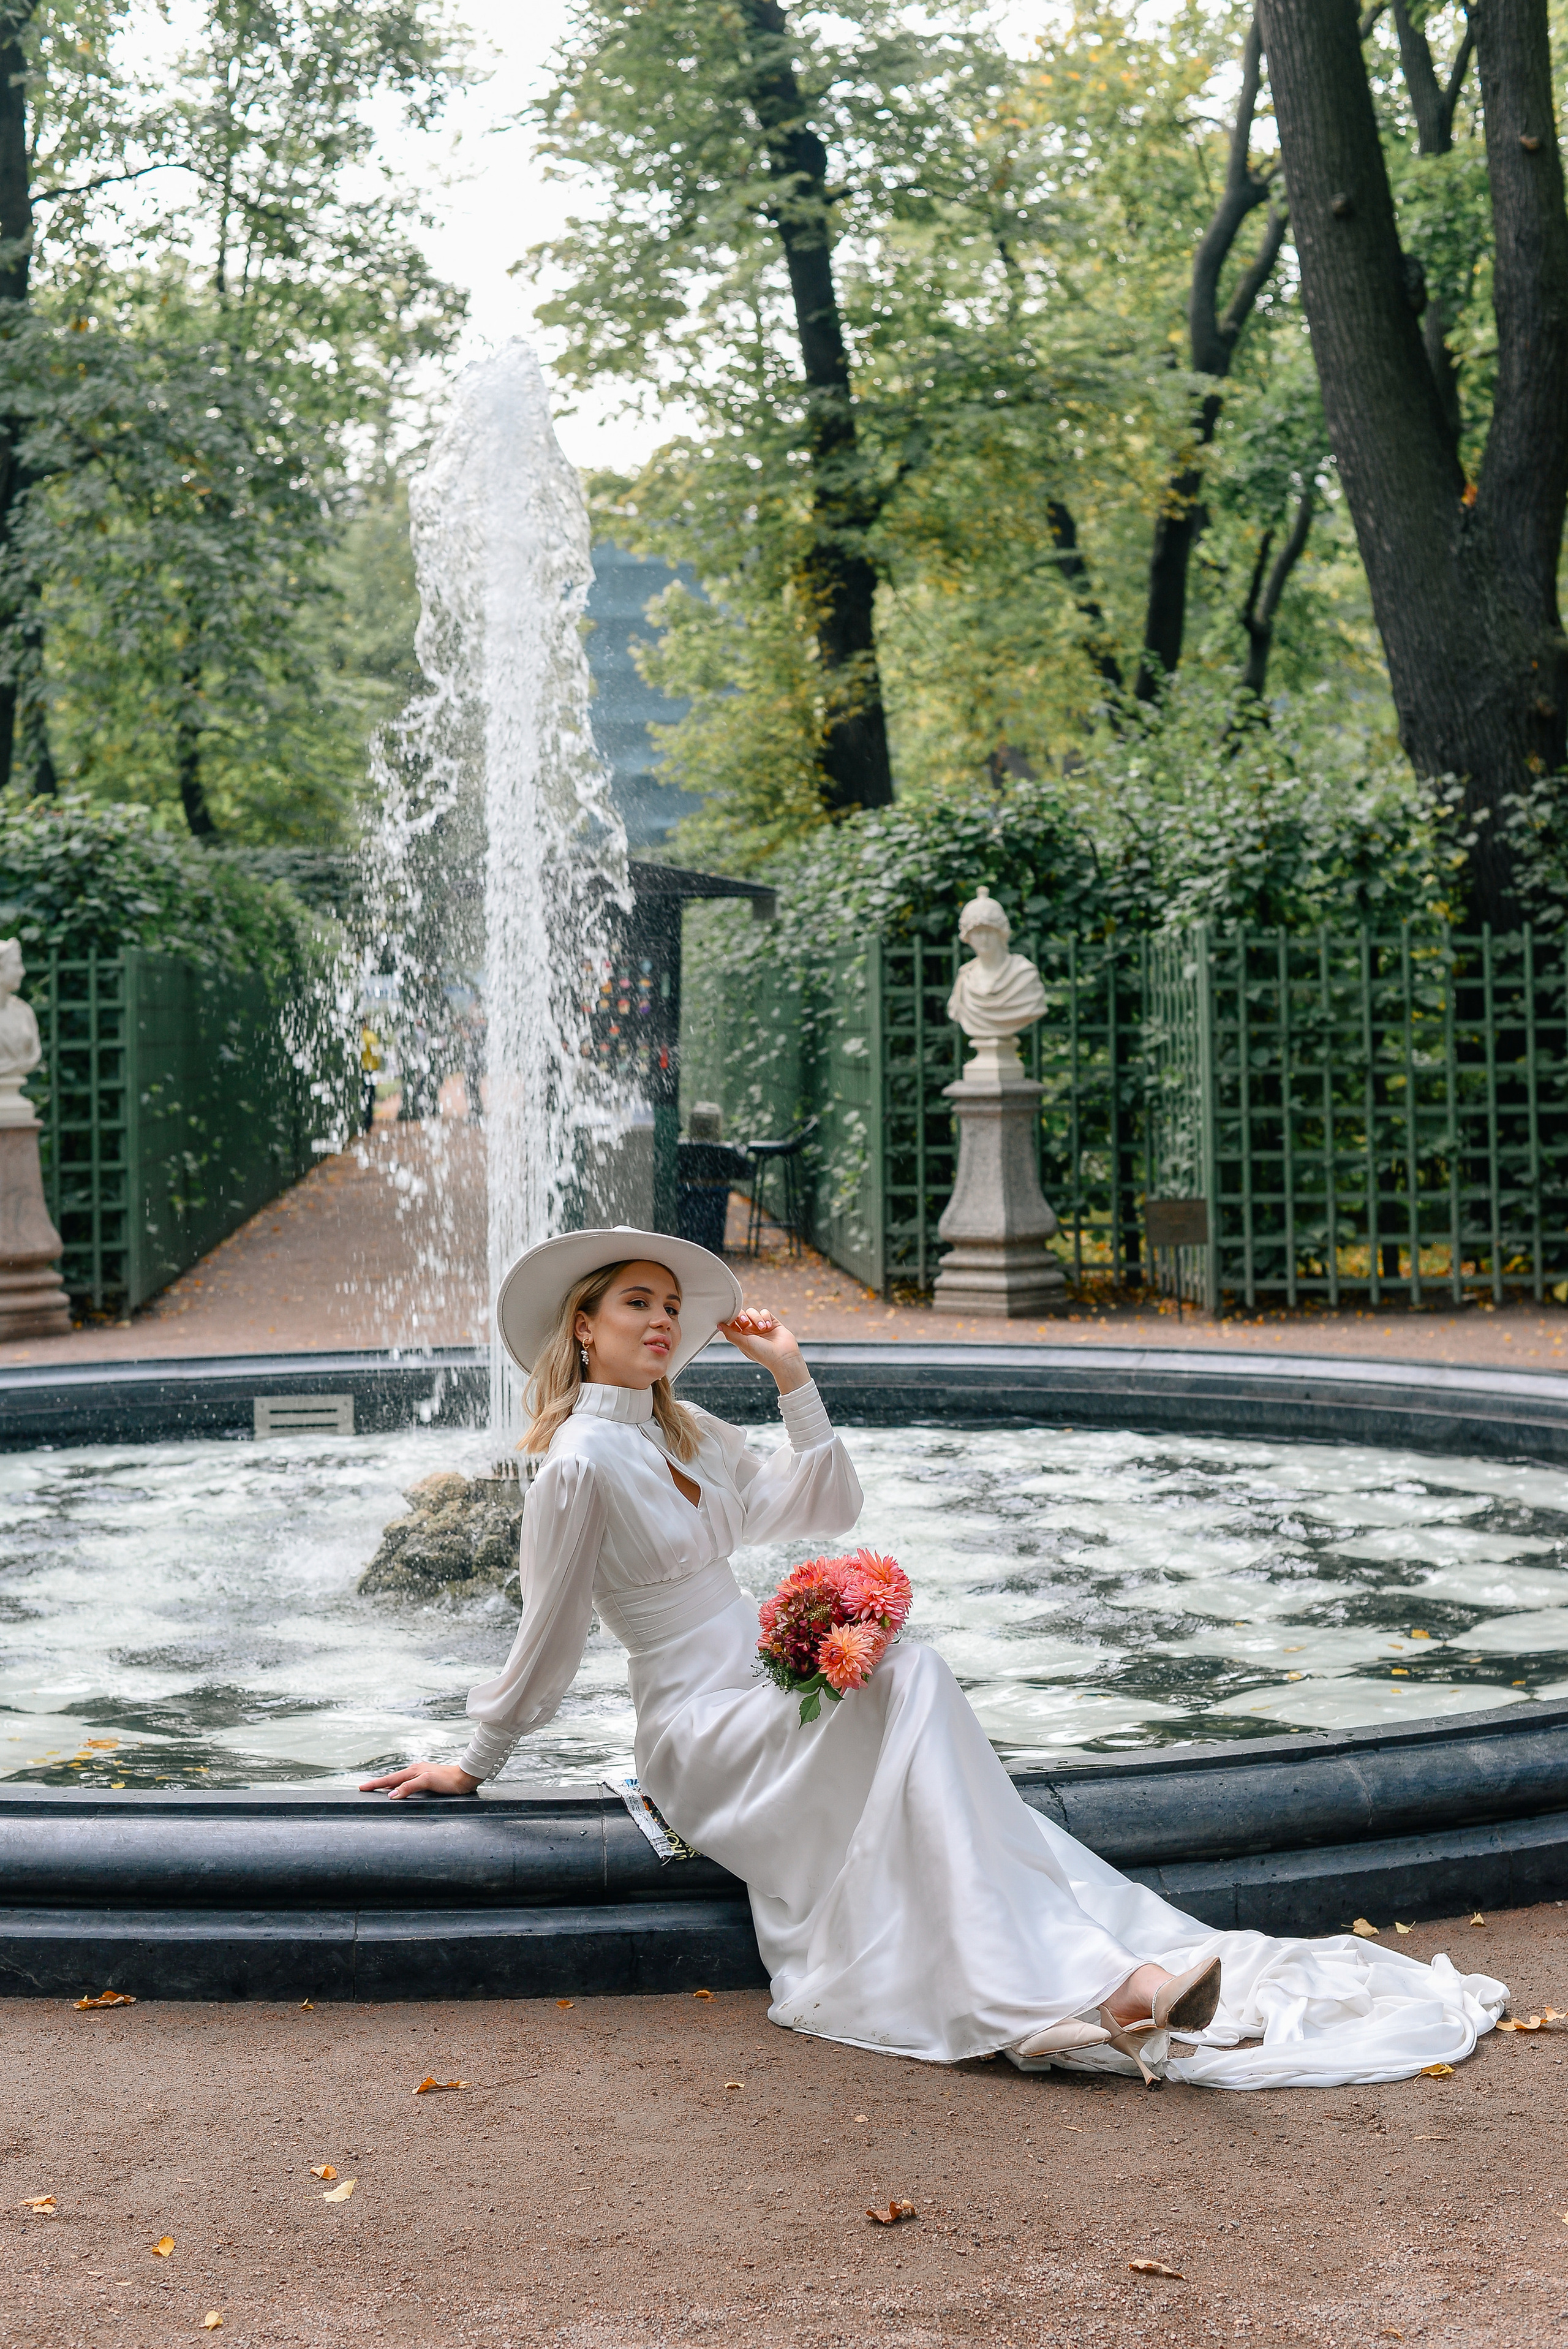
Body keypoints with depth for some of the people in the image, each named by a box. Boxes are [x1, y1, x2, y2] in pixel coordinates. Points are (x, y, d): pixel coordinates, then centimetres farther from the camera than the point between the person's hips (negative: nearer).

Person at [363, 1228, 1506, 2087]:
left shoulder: (689, 1434, 14)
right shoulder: (582, 1464, -11)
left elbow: (830, 1508, 17)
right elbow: (548, 1637, -4)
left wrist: (792, 1376, 10)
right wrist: (475, 1764, 1)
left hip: (767, 1699, 8)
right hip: (699, 1734, -8)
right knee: (909, 1678, -29)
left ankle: (1123, 1968, -33)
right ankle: (1087, 1983, -39)